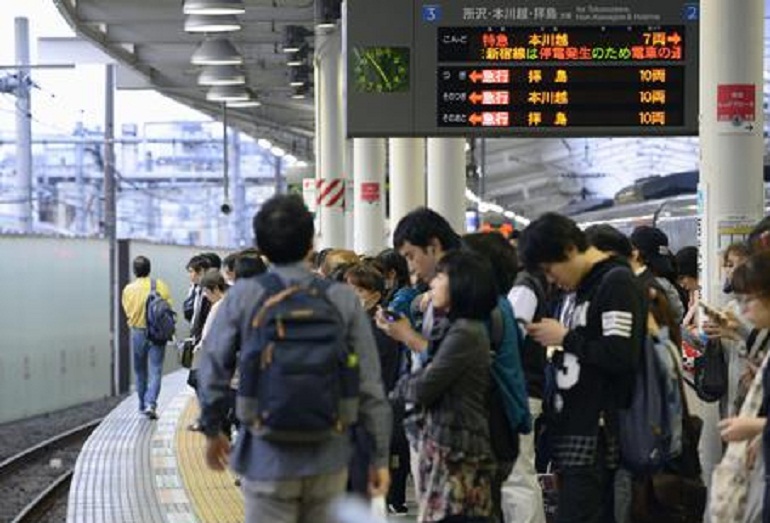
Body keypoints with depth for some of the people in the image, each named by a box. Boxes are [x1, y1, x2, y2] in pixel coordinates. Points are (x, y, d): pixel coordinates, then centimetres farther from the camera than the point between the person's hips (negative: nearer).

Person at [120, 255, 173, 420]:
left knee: (140, 370, 16)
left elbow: (127, 312, -1)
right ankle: (151, 404, -17)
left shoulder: (128, 289, -4)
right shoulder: (160, 286, -7)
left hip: (138, 332, 1)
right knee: (155, 371, -2)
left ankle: (143, 405, 23)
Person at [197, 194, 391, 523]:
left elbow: (213, 373, -3)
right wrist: (379, 456, 5)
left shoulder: (242, 297, -7)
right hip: (328, 459, 2)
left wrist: (212, 431, 14)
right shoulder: (343, 300, -4)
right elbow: (369, 385, -4)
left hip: (266, 458, -2)